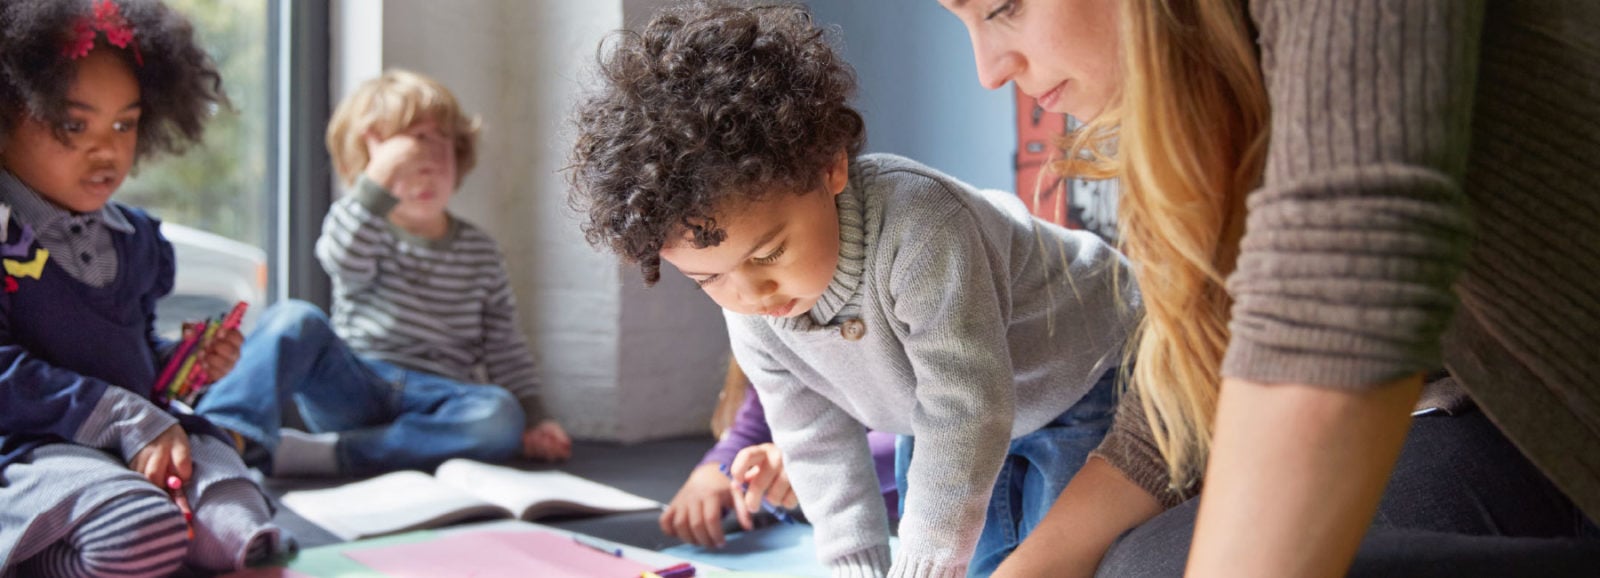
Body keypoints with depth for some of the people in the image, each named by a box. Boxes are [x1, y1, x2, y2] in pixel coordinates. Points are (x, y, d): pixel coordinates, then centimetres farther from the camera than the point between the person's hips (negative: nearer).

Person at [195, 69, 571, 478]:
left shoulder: (479, 252, 15)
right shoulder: (364, 227, 8)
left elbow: (504, 345, 15)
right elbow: (347, 263, -18)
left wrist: (533, 416, 3)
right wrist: (380, 179, -26)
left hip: (431, 400, 2)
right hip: (351, 390, -1)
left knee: (502, 419, -33)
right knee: (296, 319, -28)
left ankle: (322, 453, -36)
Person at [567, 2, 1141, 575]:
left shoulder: (920, 229, -43)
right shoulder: (751, 316, -20)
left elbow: (964, 419, -42)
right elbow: (820, 447, -10)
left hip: (1085, 382, -5)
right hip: (947, 410, 5)